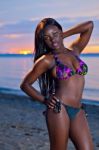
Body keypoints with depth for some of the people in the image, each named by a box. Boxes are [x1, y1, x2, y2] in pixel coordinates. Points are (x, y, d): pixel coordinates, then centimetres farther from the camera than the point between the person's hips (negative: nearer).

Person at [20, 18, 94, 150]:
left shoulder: (75, 50, 12)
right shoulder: (47, 60, -1)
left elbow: (90, 25, 15)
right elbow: (25, 84, 6)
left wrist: (62, 36, 15)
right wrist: (45, 100, 0)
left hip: (78, 112, 5)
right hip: (59, 110, -5)